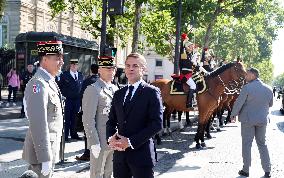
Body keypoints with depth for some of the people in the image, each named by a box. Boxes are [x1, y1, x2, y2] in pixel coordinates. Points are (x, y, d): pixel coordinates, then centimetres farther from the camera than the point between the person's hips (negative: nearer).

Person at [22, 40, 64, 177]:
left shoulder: (49, 82, 10)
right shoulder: (38, 85, -21)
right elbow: (38, 125, -26)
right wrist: (45, 158, -24)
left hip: (51, 147, 9)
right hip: (42, 150, -9)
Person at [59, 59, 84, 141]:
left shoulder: (81, 75, 12)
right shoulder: (64, 75, 0)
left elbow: (82, 87, 13)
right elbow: (60, 87, 0)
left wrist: (81, 97, 6)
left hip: (77, 100, 4)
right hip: (67, 100, -3)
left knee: (74, 118, 9)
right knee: (67, 118, -3)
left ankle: (73, 134, 19)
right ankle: (65, 135, 4)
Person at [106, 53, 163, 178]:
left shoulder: (152, 92, -5)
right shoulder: (119, 94, 14)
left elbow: (157, 124, -13)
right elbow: (111, 121, 16)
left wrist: (131, 141, -16)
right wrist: (111, 138, -5)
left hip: (141, 152, -5)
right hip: (119, 153, 5)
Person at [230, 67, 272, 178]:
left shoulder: (247, 88, -15)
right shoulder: (268, 89, 2)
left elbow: (239, 103, -12)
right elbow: (270, 104, 12)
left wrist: (233, 115, 2)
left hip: (248, 119, -4)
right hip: (262, 119, 5)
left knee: (246, 144, 6)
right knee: (262, 144, 15)